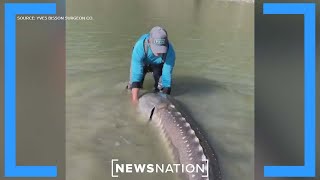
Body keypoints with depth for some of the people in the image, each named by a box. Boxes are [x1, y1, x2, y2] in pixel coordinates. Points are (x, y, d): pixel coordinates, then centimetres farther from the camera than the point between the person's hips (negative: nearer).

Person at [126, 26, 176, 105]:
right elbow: (136, 72, -39)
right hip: (142, 63, 0)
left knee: (160, 86, -12)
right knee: (132, 87, -5)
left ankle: (158, 89, 21)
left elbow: (167, 74, -33)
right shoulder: (140, 46, -42)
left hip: (158, 64, 1)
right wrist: (135, 97, -42)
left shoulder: (170, 51, -40)